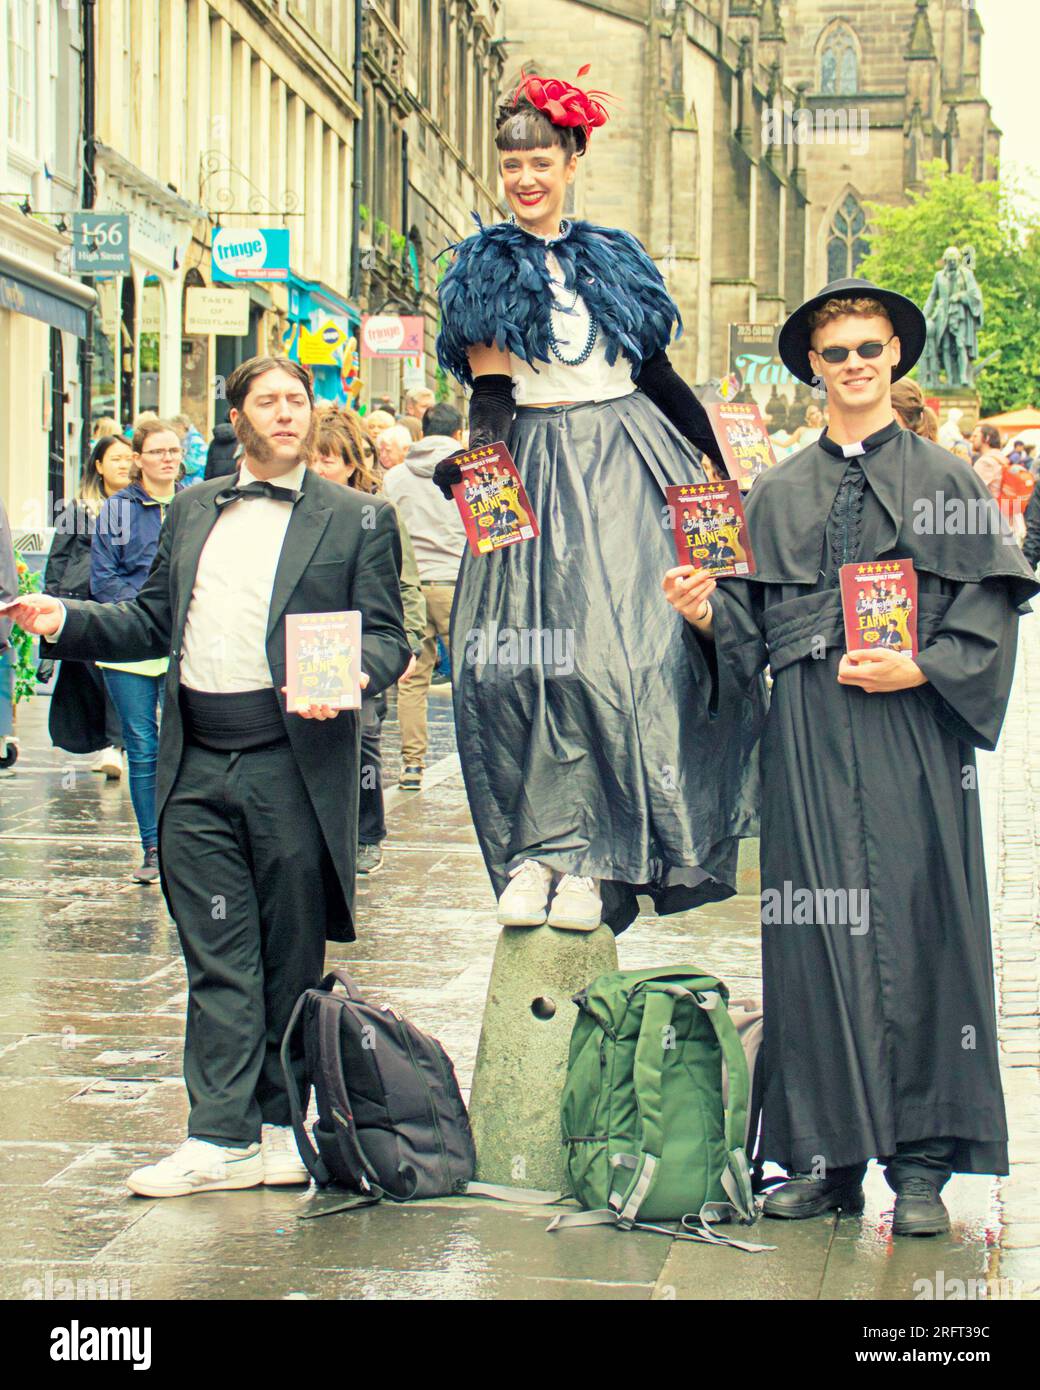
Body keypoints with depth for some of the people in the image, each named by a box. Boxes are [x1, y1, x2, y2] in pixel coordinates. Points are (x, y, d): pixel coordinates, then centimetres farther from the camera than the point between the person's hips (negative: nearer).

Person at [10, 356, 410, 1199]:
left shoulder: (357, 518, 5)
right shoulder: (193, 510, 17)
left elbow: (385, 636, 1)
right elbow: (154, 621, 20)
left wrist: (351, 677, -20)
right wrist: (66, 621, 5)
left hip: (292, 763, -3)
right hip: (197, 767, 3)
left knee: (292, 957, 5)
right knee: (217, 960, 4)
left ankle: (281, 1128, 17)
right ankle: (222, 1137, 8)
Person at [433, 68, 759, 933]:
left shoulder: (615, 260, 14)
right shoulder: (483, 268, 9)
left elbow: (659, 373, 17)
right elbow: (486, 384, 1)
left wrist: (721, 466, 14)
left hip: (625, 467, 1)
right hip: (529, 471, 0)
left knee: (620, 652, -12)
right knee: (526, 657, -8)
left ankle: (594, 861, -12)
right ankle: (534, 855, -5)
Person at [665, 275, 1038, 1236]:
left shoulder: (945, 480, 7)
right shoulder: (778, 493, 14)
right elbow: (754, 632, 11)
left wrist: (918, 669, -13)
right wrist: (706, 614, -8)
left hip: (911, 735, -2)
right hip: (808, 741, 2)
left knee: (916, 931, -3)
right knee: (814, 939, 1)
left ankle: (921, 1164, 3)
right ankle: (827, 1156, 9)